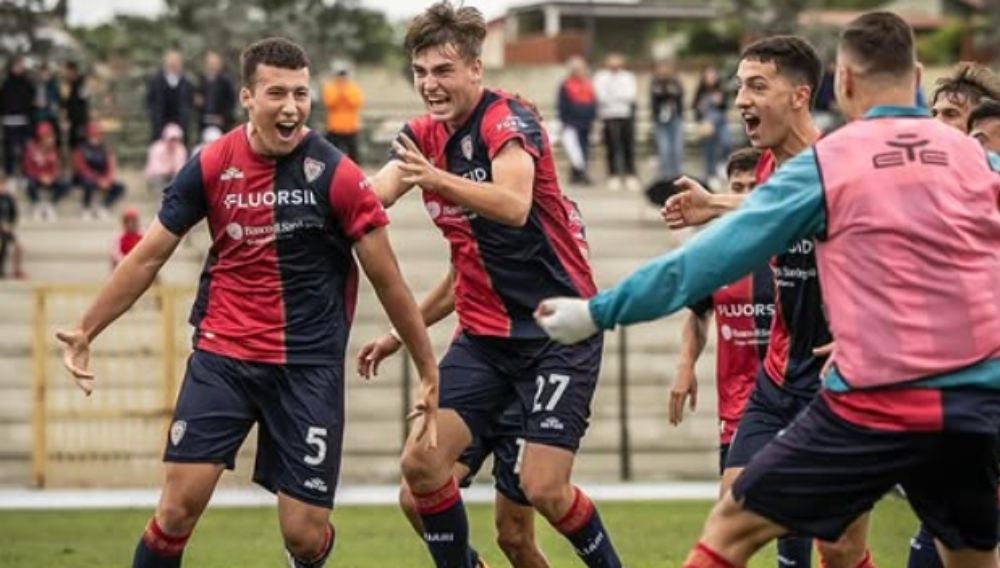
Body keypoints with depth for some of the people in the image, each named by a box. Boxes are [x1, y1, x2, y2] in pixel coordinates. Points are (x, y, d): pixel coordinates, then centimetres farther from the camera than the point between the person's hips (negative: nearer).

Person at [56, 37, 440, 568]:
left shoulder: (336, 175, -9)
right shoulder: (211, 166, -2)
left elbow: (387, 280, -2)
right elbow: (148, 257, 9)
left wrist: (429, 373, 1)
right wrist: (85, 331, 9)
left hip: (309, 365, -2)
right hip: (222, 353, 2)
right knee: (179, 505, -10)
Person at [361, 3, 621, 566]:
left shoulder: (508, 119, -15)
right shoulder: (425, 135, 5)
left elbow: (514, 206, -34)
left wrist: (438, 180, -50)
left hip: (558, 331, -6)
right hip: (484, 335, 6)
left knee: (544, 488, -12)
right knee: (422, 462, -8)